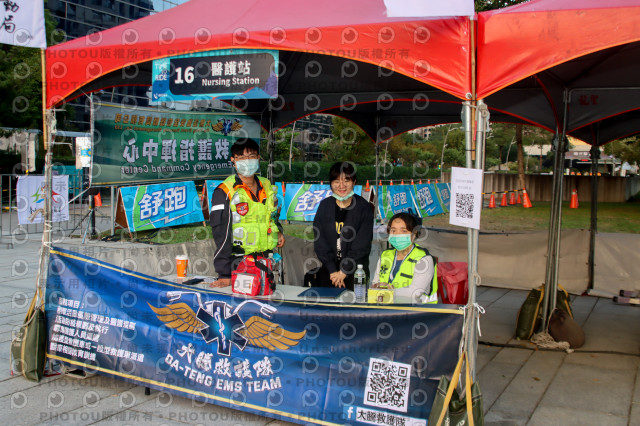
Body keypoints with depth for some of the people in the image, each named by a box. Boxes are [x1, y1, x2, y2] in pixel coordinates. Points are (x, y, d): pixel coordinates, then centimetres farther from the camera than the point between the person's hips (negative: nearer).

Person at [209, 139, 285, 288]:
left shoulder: (267, 187, 10)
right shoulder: (224, 192, -9)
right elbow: (221, 234, -14)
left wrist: (278, 231, 9)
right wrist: (224, 274, -20)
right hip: (239, 263, -5)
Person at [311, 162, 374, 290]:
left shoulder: (364, 207, -4)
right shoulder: (325, 205, 3)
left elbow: (362, 244, -9)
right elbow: (319, 240, -2)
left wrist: (344, 271, -13)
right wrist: (332, 270, -11)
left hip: (355, 273, -2)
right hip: (327, 272, 2)